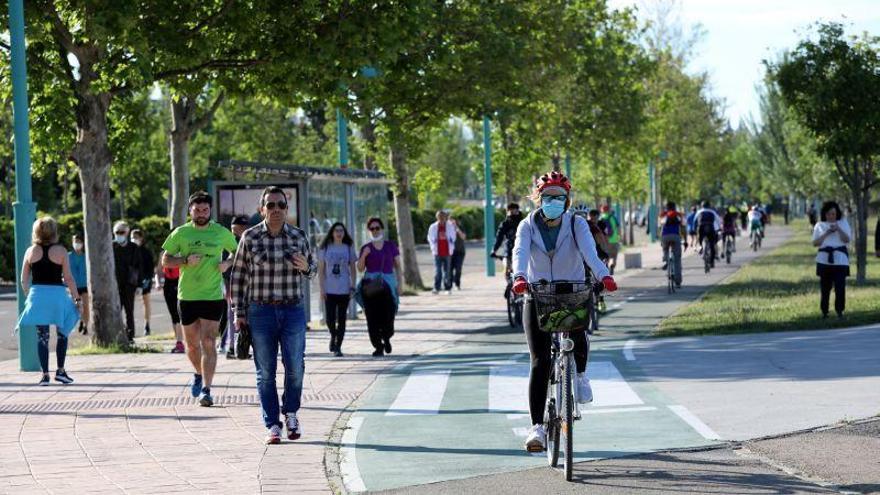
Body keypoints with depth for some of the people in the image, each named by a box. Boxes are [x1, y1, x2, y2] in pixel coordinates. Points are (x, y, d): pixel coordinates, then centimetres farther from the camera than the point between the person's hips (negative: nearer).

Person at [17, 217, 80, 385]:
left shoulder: (31, 251, 3)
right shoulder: (60, 251, -5)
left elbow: (24, 280, 5)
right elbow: (68, 278, -6)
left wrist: (28, 296, 19)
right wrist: (77, 298, 1)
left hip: (37, 295, 2)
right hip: (57, 294, -2)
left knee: (42, 336, 8)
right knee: (62, 333, 14)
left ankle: (45, 374, 4)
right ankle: (60, 370, 9)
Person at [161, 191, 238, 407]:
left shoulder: (221, 232, 3)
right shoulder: (180, 233, 3)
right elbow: (165, 260, 4)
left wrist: (228, 264, -4)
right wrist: (186, 260, -13)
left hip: (213, 296, -1)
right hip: (187, 296, 1)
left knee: (208, 343, -10)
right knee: (192, 343, 12)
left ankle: (206, 390, -12)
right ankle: (199, 374, 40)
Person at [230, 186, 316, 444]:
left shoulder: (299, 236, 4)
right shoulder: (250, 237, -1)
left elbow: (312, 268, 16)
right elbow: (238, 276, 3)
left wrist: (306, 267, -9)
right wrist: (239, 313, -1)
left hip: (293, 310, 1)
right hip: (260, 311, -1)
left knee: (295, 367, -2)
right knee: (265, 372, 2)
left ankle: (290, 412, 24)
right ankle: (272, 425, 9)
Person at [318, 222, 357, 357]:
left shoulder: (348, 248, 6)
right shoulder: (325, 248, 3)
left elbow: (353, 270, 9)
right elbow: (321, 270, 4)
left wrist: (353, 287, 0)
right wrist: (322, 289, -3)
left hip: (344, 289, 1)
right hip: (329, 290, -1)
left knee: (341, 319, 0)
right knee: (330, 318, -5)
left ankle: (338, 347, 7)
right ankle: (333, 335, 26)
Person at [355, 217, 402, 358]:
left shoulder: (391, 246, 8)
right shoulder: (366, 248, 8)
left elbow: (397, 265, 10)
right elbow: (360, 268, 6)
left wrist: (399, 280, 0)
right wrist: (364, 255, -10)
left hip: (388, 283, -1)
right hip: (370, 285, 1)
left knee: (388, 315, -8)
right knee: (373, 317, -5)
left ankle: (386, 338, 23)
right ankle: (378, 346, 3)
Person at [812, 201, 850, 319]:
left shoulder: (843, 223, 9)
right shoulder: (820, 225, 10)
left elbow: (847, 239, -2)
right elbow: (815, 243, 3)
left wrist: (838, 229, -15)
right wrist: (826, 233, -8)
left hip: (840, 259, -1)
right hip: (824, 259, 1)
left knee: (840, 285, -9)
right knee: (825, 287, 2)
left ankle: (839, 310, -1)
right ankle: (824, 311, 10)